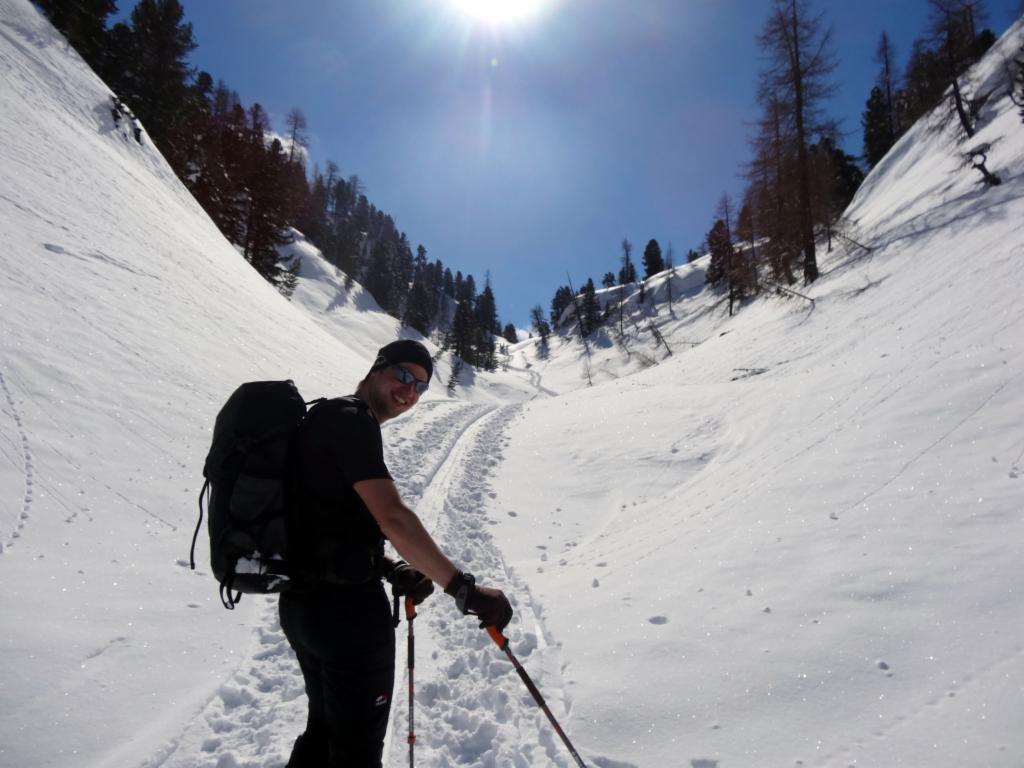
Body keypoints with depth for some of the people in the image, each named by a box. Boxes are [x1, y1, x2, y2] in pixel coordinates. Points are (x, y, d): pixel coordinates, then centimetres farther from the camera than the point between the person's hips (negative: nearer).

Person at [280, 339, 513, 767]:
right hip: (347, 604, -10)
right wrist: (464, 589, -26)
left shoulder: (331, 418, 15)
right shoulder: (352, 421, -16)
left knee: (326, 726, 25)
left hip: (305, 600, 10)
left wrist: (390, 571, 4)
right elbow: (393, 519, -27)